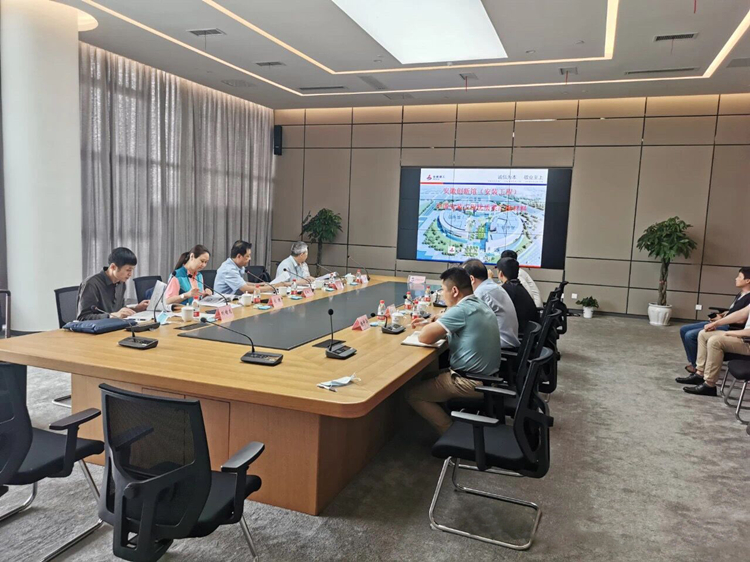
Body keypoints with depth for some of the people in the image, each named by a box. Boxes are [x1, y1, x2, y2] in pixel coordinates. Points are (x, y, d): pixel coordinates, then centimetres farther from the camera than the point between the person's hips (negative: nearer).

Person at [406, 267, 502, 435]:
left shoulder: (461, 310, -22)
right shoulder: (480, 306, 7)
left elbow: (425, 337, -22)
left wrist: (430, 324, -1)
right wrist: (434, 322, 10)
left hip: (473, 382, -9)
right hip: (488, 376, 9)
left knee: (413, 395, 2)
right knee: (433, 377, 27)